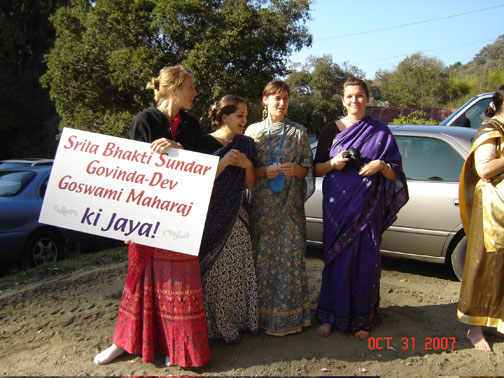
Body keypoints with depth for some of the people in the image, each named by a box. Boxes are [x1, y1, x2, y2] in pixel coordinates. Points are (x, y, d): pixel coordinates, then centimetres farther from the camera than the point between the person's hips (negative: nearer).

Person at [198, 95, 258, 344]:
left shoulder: (246, 144, 10)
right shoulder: (205, 143, -4)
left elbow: (249, 185, 10)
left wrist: (248, 165, -8)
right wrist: (223, 163, -21)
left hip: (236, 218, 5)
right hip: (210, 218, -4)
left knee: (240, 270, 5)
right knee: (214, 273, -1)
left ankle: (241, 321, 22)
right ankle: (214, 326, 14)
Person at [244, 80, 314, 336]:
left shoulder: (298, 132, 8)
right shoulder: (253, 131, 7)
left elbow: (307, 168, 9)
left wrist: (295, 169, -13)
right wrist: (265, 172, -14)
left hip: (290, 204, 0)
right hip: (262, 204, 0)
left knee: (290, 255, 0)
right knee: (262, 255, 2)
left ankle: (288, 314, 15)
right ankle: (262, 312, 17)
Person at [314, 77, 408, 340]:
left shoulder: (380, 132, 6)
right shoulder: (331, 130, 7)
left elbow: (395, 173, 6)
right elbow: (317, 169, 8)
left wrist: (381, 165, -15)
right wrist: (333, 163, -12)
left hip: (368, 207, 0)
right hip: (338, 205, 0)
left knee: (366, 261, 1)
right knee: (336, 259, 3)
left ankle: (362, 318, 17)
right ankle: (331, 316, 16)